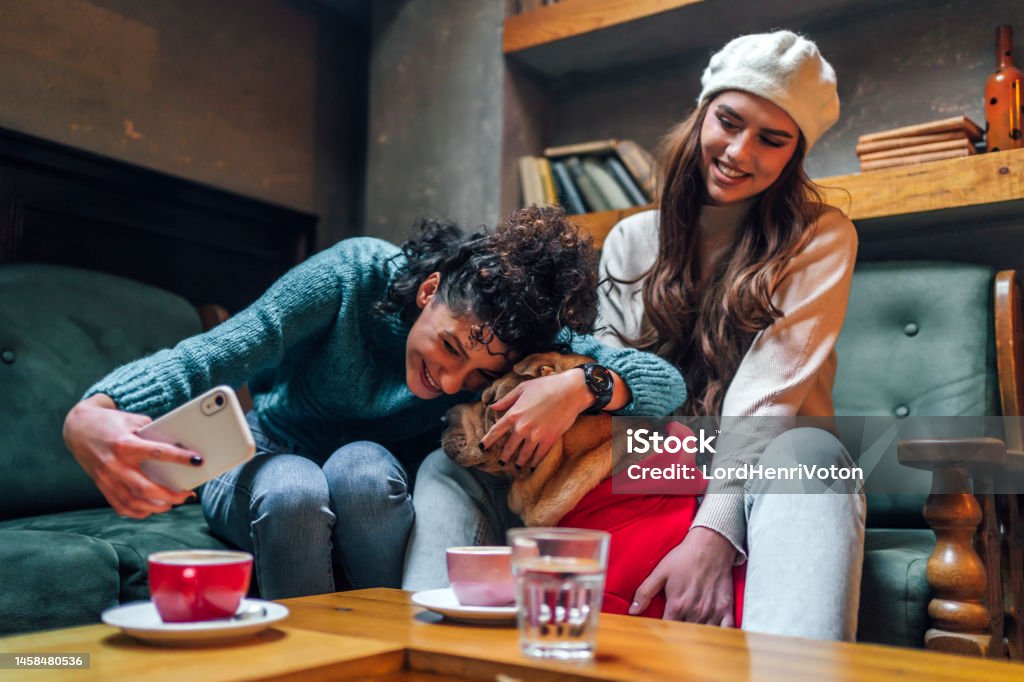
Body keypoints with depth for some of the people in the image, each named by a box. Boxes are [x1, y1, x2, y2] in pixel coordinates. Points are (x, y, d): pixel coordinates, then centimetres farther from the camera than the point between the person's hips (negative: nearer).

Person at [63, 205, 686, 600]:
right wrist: (92, 414, -48)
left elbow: (665, 380, -24)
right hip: (262, 467, -1)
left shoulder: (510, 337, -19)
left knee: (361, 467, -35)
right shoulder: (357, 273, -26)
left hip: (373, 492, 1)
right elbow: (216, 354, -31)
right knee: (296, 490, -36)